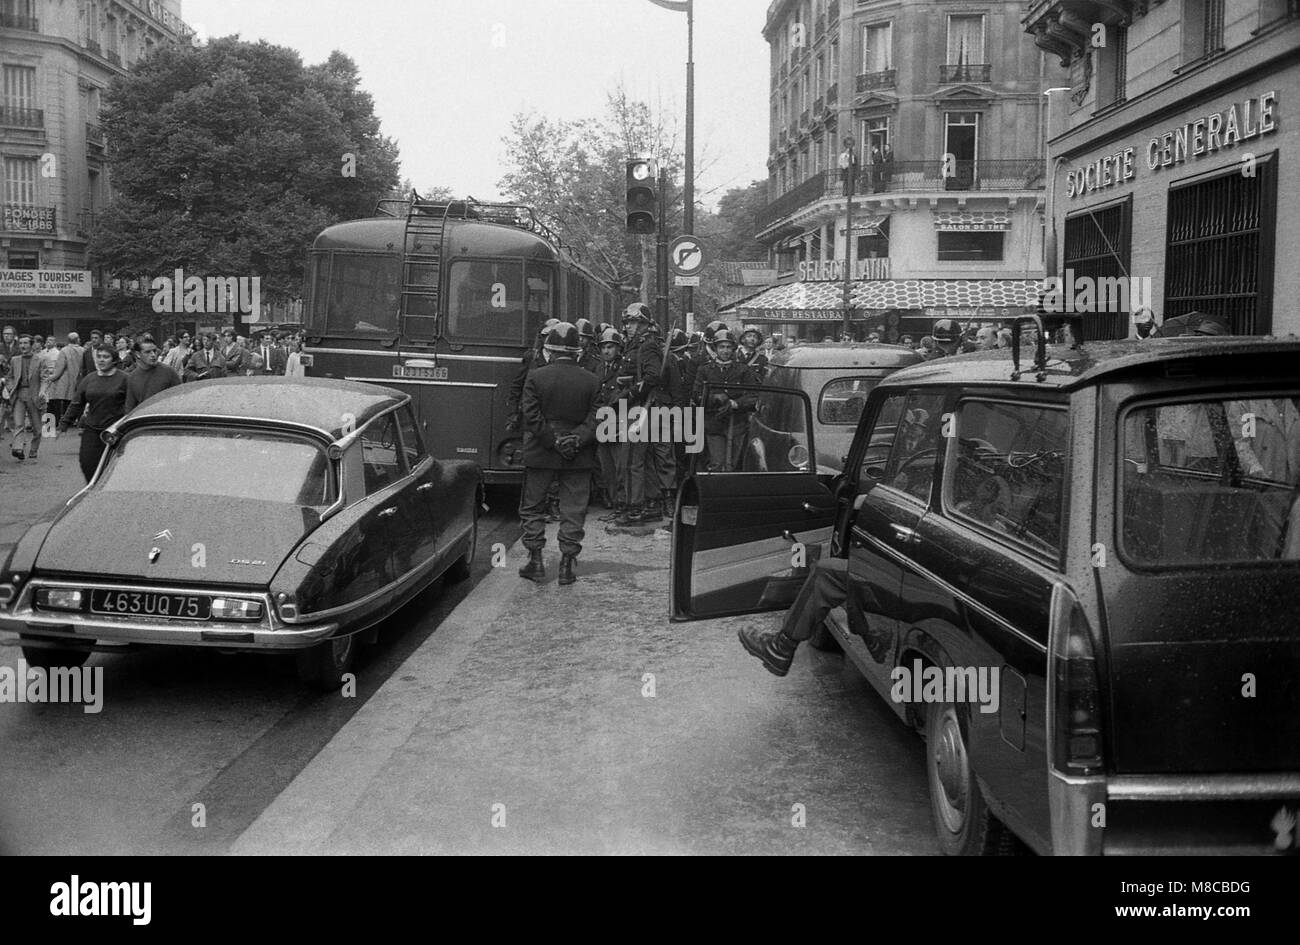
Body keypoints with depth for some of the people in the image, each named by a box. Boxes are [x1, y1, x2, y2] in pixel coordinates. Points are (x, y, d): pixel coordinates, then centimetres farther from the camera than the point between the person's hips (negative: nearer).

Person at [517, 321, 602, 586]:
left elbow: (532, 417, -11)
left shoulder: (535, 377, -5)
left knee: (532, 507, 14)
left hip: (540, 454, -1)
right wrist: (576, 440, -12)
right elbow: (595, 420, -6)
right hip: (579, 458, 1)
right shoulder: (592, 381, -1)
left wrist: (554, 441, -10)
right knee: (573, 511, 8)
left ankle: (535, 560, 12)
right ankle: (567, 564, 8)